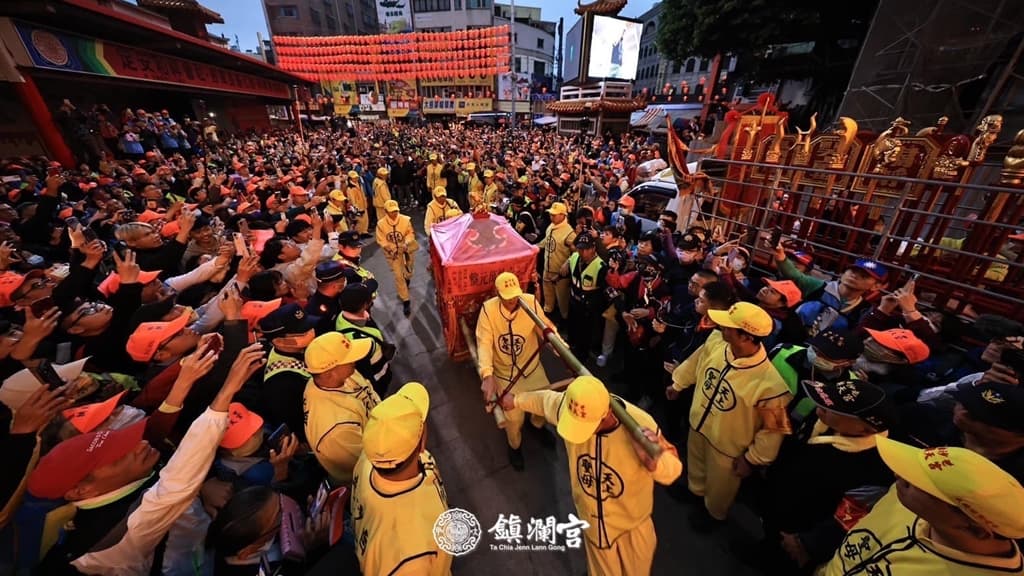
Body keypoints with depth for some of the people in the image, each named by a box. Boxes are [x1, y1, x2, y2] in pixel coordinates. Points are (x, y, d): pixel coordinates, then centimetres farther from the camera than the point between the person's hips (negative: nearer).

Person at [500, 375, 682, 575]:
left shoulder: (640, 426, -39)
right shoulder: (568, 407, -29)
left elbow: (673, 469, -23)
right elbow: (544, 399, -7)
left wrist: (653, 461, -47)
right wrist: (516, 400, 12)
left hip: (631, 523, -1)